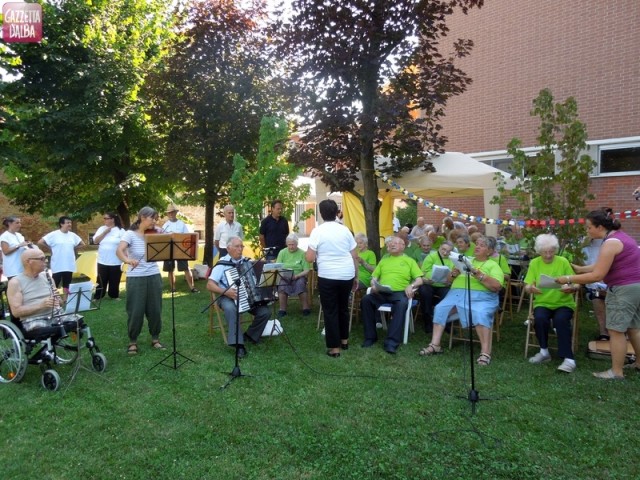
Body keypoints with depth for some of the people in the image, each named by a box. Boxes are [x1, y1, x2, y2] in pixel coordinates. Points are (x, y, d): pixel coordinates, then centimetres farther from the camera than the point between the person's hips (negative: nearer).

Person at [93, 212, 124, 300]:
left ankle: (114, 295, 22)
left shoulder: (120, 230, -3)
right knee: (101, 281, 6)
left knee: (114, 281, 7)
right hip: (102, 261, 2)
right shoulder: (101, 229, 7)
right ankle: (97, 296, 16)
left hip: (116, 262, -2)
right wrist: (105, 232, -10)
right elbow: (95, 241, -1)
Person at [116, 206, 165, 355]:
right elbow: (119, 251, -22)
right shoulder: (130, 234, -7)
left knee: (155, 309, 9)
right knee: (135, 311, 1)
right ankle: (133, 341, 19)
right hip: (135, 278, -4)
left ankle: (155, 338, 26)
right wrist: (127, 260, -42)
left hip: (154, 276, 4)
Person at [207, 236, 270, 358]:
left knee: (265, 311, -19)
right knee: (231, 309, -39)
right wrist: (226, 291, -26)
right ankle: (238, 344, -33)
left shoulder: (246, 262, 10)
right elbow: (209, 285, -12)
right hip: (228, 297, -4)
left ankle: (250, 336, 5)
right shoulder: (222, 264, -5)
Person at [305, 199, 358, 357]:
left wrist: (318, 253, 13)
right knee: (343, 308, 21)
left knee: (330, 311, 6)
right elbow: (355, 256, 8)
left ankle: (334, 348, 9)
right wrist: (355, 277, 17)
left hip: (327, 276, -4)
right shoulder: (345, 230, 6)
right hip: (347, 275, 4)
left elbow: (310, 258, -9)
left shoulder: (317, 231, -6)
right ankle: (344, 340, 34)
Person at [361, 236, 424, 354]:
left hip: (399, 292, -3)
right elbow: (374, 277, 19)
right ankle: (370, 336, -16)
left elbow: (419, 280, 8)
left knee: (402, 304, -38)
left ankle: (392, 341, -37)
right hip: (381, 292, 3)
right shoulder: (384, 260, 26)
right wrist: (374, 285, -4)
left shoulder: (409, 261, 17)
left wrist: (411, 286, -13)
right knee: (365, 299, -27)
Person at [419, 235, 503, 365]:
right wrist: (453, 274, -1)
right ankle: (435, 345, -15)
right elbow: (449, 280, 22)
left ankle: (485, 353, -29)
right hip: (457, 293, 4)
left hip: (480, 297, -4)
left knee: (480, 314, -34)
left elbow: (497, 286, -7)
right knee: (440, 308, -19)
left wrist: (477, 274, -15)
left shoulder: (493, 265, 11)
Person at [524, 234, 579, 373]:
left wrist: (570, 288, -29)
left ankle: (568, 358, -25)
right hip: (542, 303, 1)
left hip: (563, 303, -1)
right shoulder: (534, 263, 1)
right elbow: (526, 287, -2)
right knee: (539, 318, -30)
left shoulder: (563, 262, -2)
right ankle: (544, 352, -8)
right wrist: (531, 288, -27)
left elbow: (575, 285, -4)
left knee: (560, 319, -32)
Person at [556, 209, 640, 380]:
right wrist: (580, 269, 13)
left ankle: (617, 372, 4)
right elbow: (601, 265, 15)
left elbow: (597, 276, -22)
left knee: (616, 330, -3)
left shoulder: (611, 243, -20)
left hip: (624, 289, -10)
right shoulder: (618, 236, 11)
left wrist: (569, 279, -18)